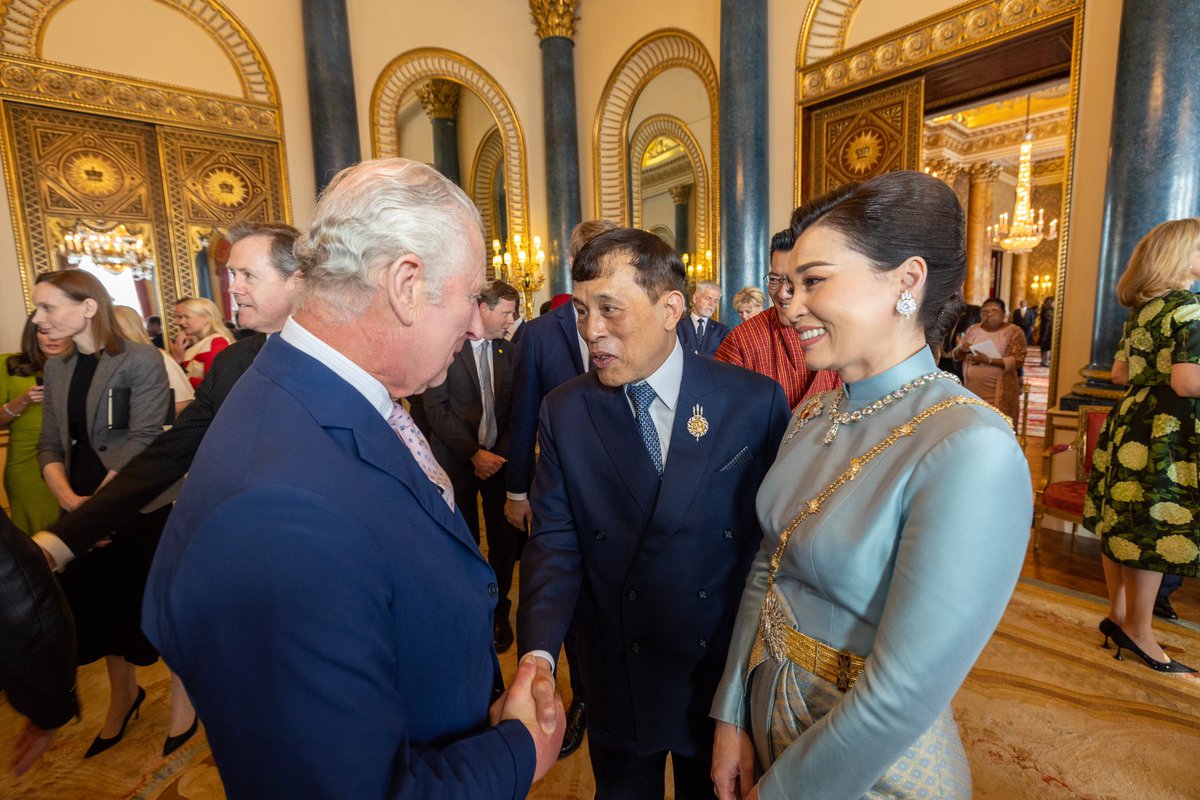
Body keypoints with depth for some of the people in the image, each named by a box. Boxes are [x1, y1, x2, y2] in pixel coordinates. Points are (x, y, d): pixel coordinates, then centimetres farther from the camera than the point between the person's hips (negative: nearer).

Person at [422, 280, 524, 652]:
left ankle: (499, 612, 30)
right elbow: (435, 408, -11)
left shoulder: (508, 353, 6)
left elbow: (514, 412, 7)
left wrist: (500, 454, -7)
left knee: (505, 540, 8)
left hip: (498, 459, 3)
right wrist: (474, 453, -14)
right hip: (458, 461, -3)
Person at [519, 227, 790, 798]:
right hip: (617, 680, 1)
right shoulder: (564, 412, -9)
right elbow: (555, 539, -10)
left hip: (727, 671, 0)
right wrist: (538, 653, -23)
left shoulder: (757, 402, -13)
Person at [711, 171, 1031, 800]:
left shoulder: (972, 452, -27)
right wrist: (731, 715, 0)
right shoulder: (815, 412, -5)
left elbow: (900, 697, -26)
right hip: (767, 712, 6)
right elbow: (766, 567, 1)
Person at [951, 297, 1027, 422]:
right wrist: (961, 349, -11)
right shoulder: (972, 329, 10)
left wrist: (988, 360, -22)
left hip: (998, 393, -3)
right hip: (971, 390, 4)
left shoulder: (1014, 332, -2)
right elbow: (955, 354, 12)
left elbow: (1017, 360, -11)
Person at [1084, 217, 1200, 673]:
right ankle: (1137, 631, 12)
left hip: (1129, 425, 9)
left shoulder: (1140, 309, 12)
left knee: (1122, 525, 14)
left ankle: (1119, 614, 27)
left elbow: (1120, 372, 18)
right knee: (1157, 532, 1)